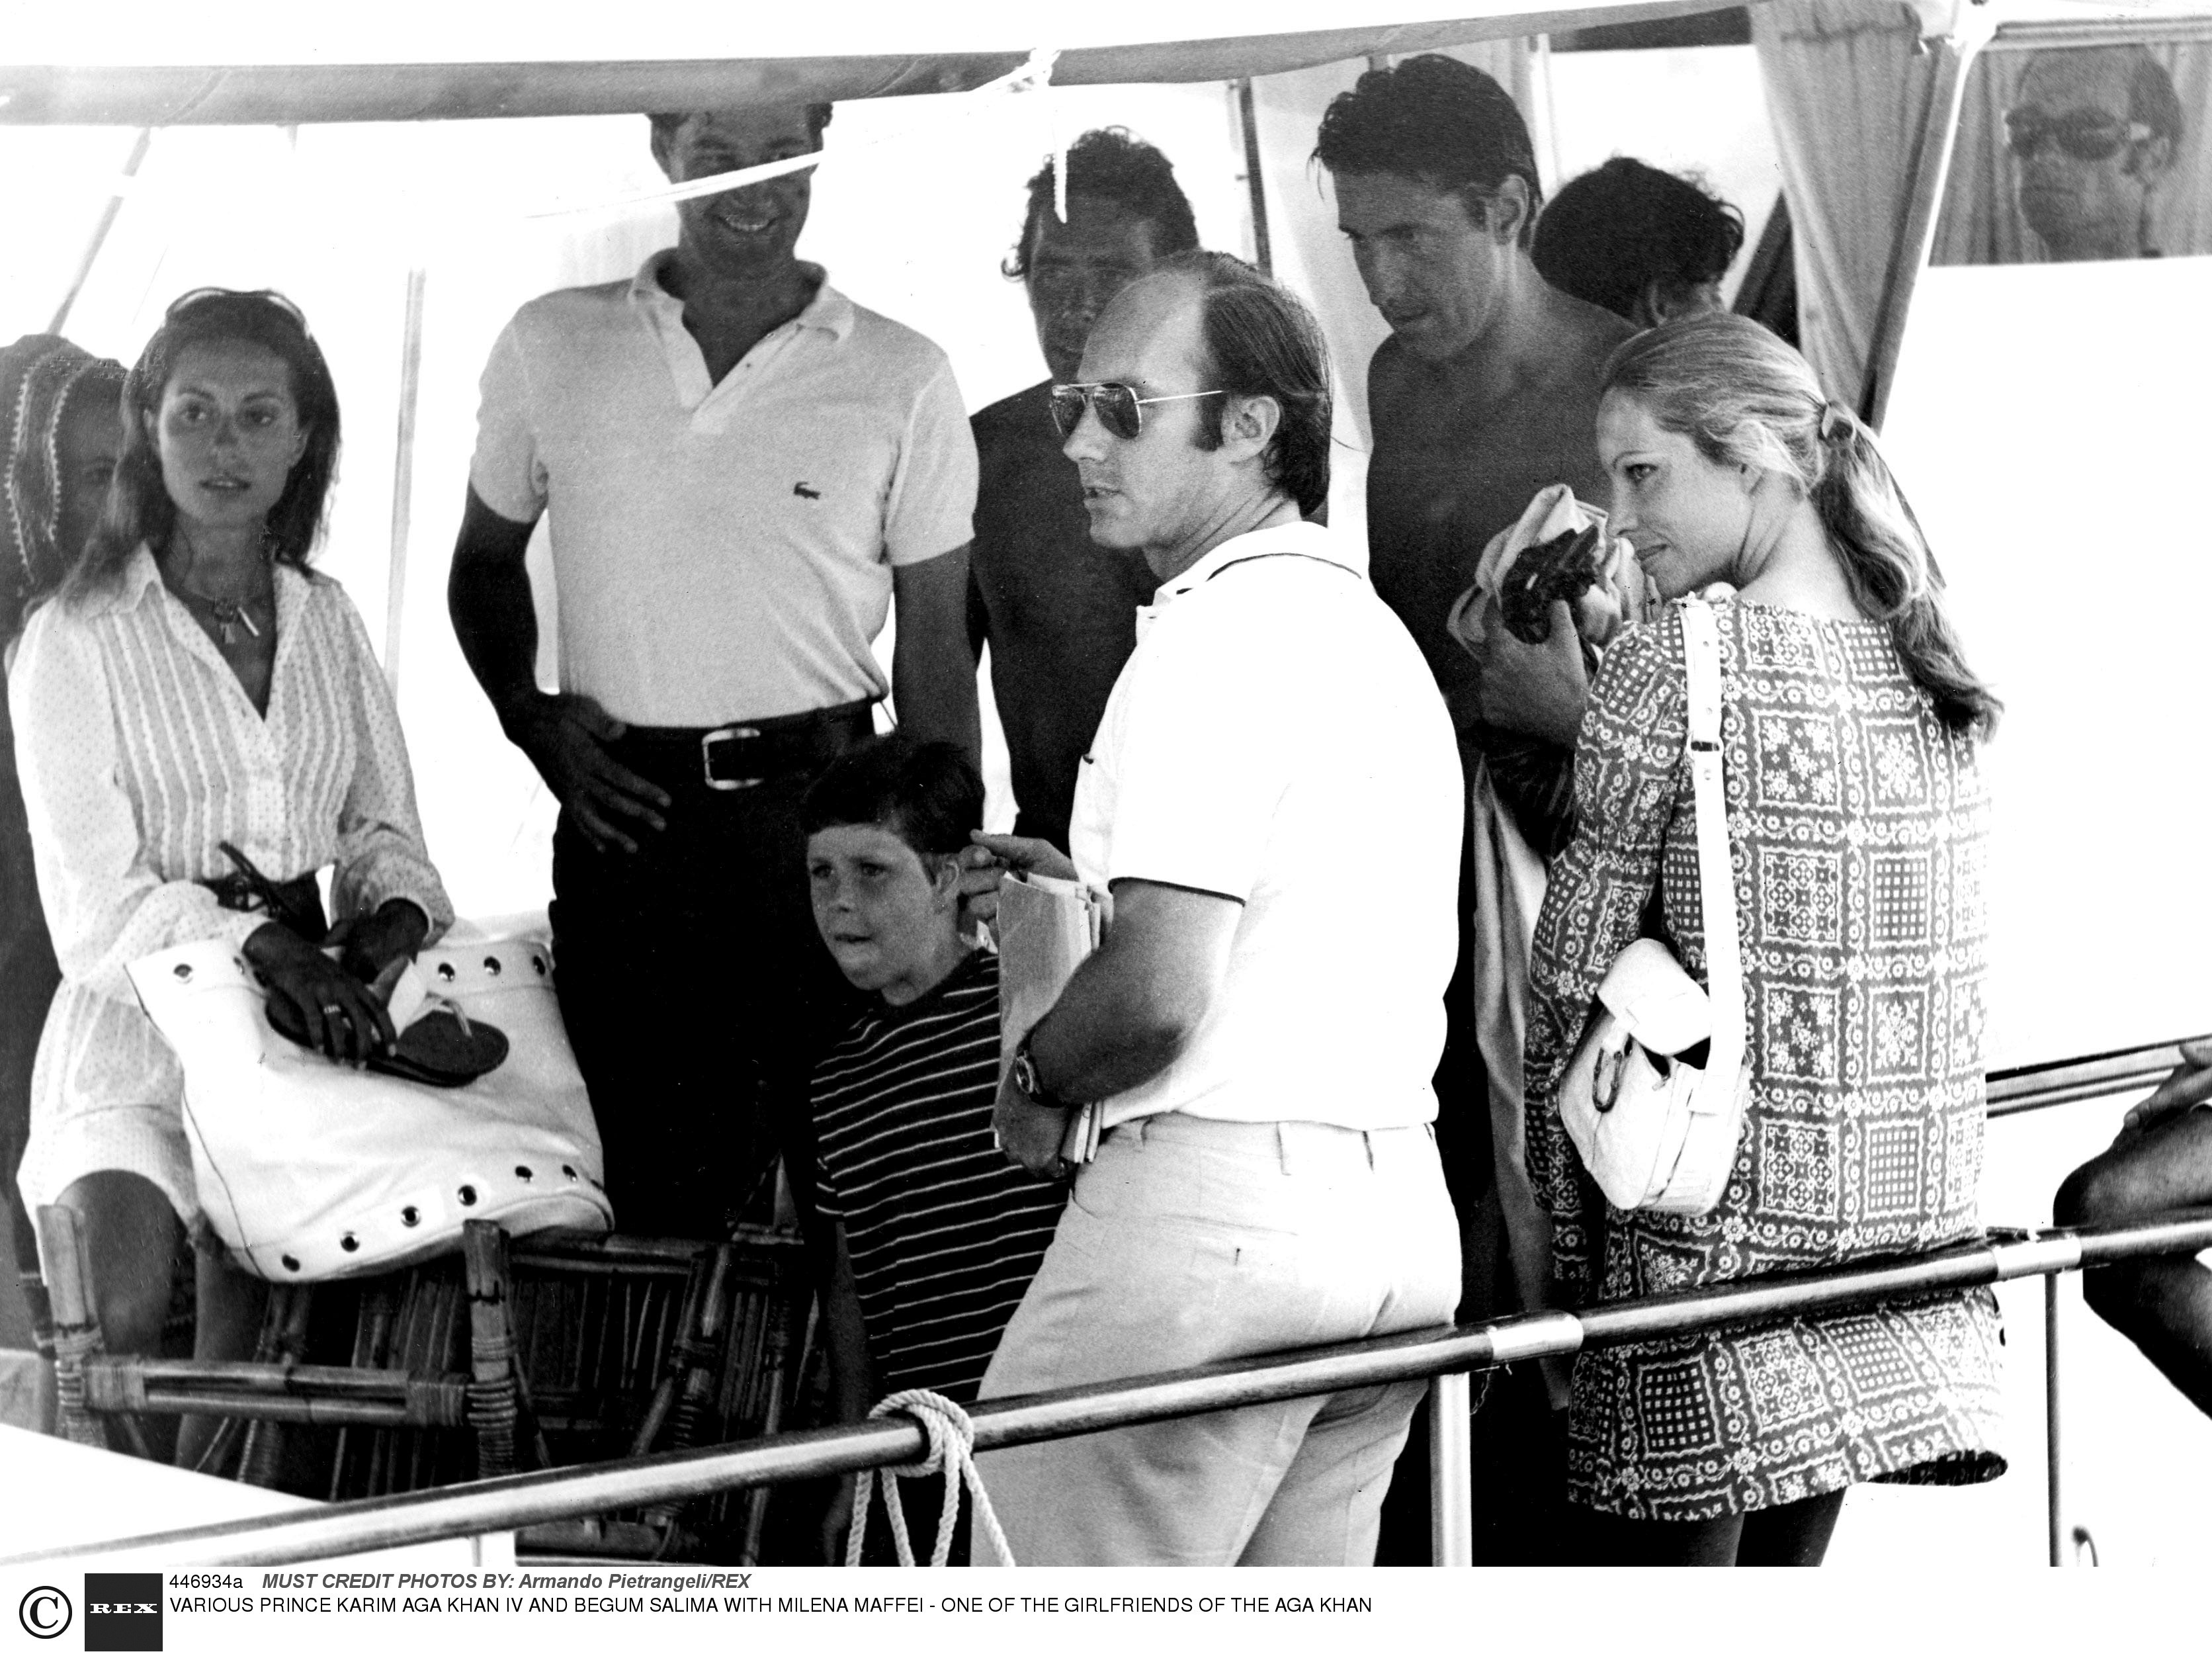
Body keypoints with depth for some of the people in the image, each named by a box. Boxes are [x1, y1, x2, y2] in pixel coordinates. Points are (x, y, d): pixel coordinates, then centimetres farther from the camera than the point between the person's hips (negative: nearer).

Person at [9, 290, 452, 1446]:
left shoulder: (327, 623, 13)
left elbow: (385, 835, 17)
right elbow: (98, 913, -8)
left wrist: (394, 917, -7)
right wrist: (274, 949, -22)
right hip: (134, 1044, -4)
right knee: (123, 1329, -25)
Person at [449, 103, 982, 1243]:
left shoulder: (902, 380, 5)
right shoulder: (551, 347, 8)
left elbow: (935, 647, 7)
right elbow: (485, 563, 21)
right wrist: (530, 719, 3)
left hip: (824, 810, -1)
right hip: (626, 811, 1)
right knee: (657, 1196, 2)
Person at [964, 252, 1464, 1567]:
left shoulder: (1221, 631, -12)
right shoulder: (1378, 630, 19)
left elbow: (1160, 995, -19)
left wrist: (1035, 1084, -1)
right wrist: (1093, 879, 21)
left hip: (1217, 1198, -10)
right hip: (1399, 1209, 10)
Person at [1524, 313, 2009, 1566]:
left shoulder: (1672, 666, -13)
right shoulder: (1924, 663, 7)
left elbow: (1574, 976, -9)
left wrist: (1561, 1223, 1)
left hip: (1722, 1218, -7)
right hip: (1908, 1215, 7)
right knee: (1782, 1572, 16)